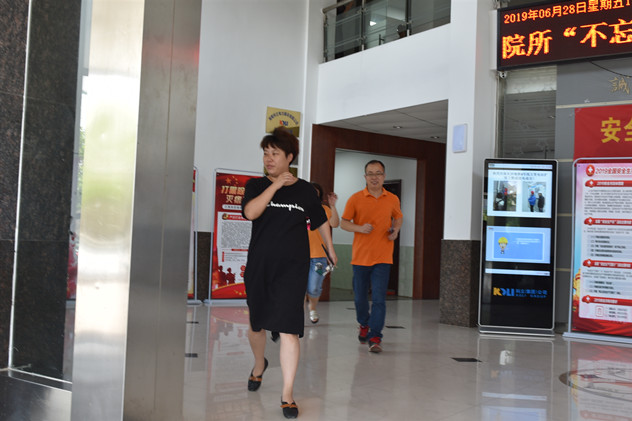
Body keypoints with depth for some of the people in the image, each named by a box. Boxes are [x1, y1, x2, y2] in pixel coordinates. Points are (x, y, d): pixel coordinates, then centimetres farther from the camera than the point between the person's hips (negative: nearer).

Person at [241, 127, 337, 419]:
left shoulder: (304, 189, 4)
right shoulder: (255, 185, 4)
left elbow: (321, 221, 17)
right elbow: (250, 212, -16)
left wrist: (331, 250, 25)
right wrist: (275, 185, -16)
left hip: (292, 267, -2)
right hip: (258, 266, 2)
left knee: (288, 330, -11)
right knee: (257, 324, 17)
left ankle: (287, 394, -2)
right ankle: (259, 364, 48)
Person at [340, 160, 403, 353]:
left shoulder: (392, 199, 5)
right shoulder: (355, 199, -1)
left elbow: (398, 217, 24)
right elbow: (343, 222, 3)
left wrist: (396, 230, 2)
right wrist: (360, 228, -15)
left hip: (383, 257, 0)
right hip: (360, 255, 0)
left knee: (379, 298, -9)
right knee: (360, 297, 11)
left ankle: (375, 337, -3)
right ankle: (364, 324, 38)